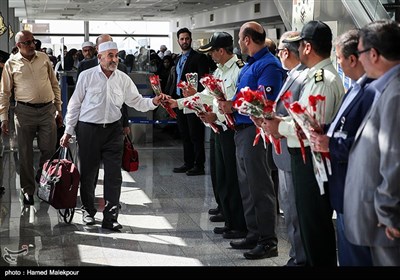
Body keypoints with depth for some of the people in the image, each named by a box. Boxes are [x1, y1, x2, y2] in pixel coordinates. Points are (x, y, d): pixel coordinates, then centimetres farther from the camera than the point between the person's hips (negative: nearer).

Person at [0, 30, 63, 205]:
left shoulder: (44, 58, 6)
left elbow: (55, 85, 12)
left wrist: (58, 109, 10)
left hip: (47, 109, 2)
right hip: (25, 112, -2)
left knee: (49, 150, 2)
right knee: (25, 153, 6)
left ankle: (41, 180, 28)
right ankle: (28, 189, 19)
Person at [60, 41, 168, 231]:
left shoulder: (123, 79, 3)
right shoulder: (87, 76, -4)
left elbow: (136, 101, 5)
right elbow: (75, 105, 1)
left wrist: (153, 102, -15)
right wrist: (68, 131, 2)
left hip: (113, 130, 2)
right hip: (88, 129, -2)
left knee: (113, 175, -3)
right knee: (88, 173, 9)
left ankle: (110, 217, 3)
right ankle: (88, 210, 30)